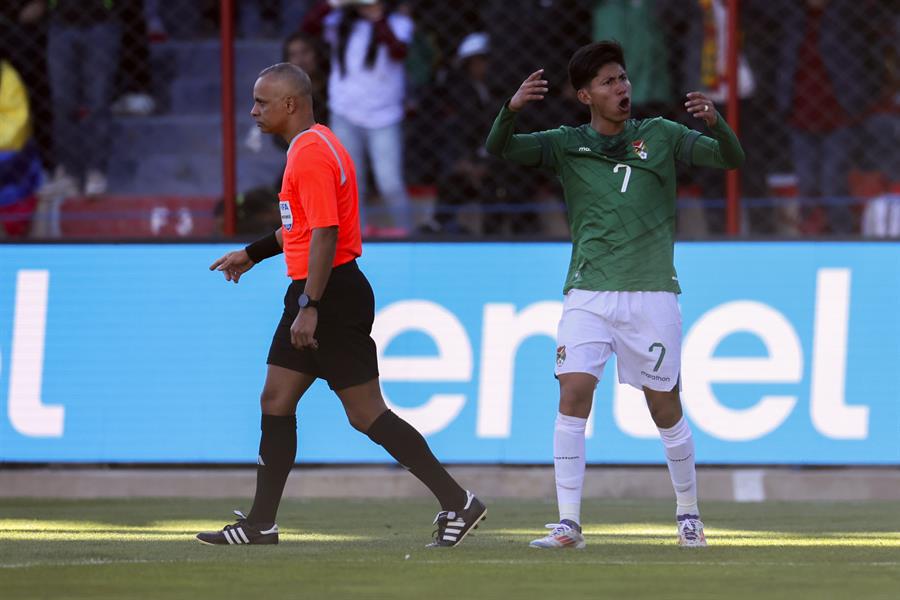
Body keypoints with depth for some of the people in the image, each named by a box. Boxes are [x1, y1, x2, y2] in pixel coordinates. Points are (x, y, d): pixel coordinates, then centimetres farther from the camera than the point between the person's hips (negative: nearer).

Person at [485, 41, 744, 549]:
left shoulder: (661, 136, 6)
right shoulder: (567, 145, 7)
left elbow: (731, 159, 0)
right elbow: (500, 149, -4)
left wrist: (714, 122, -22)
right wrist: (513, 109, -25)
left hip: (652, 293, 0)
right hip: (589, 293, 0)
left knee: (666, 407, 4)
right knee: (574, 394, -15)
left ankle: (689, 513, 24)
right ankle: (569, 523, -12)